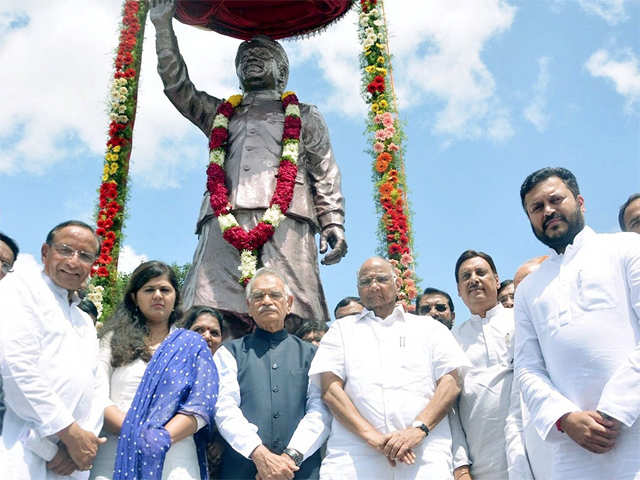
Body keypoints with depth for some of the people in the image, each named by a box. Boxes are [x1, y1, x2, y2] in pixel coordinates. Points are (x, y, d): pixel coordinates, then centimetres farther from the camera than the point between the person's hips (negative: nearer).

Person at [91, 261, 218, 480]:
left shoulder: (193, 345, 9)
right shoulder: (113, 339, 10)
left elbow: (200, 406, -1)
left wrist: (162, 439, -15)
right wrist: (136, 434, -15)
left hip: (174, 459, 0)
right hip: (114, 455, 1)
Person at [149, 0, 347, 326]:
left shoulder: (304, 115, 28)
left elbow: (325, 174, 17)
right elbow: (177, 86, 27)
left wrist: (333, 222, 2)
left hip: (284, 214, -2)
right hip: (225, 217, 2)